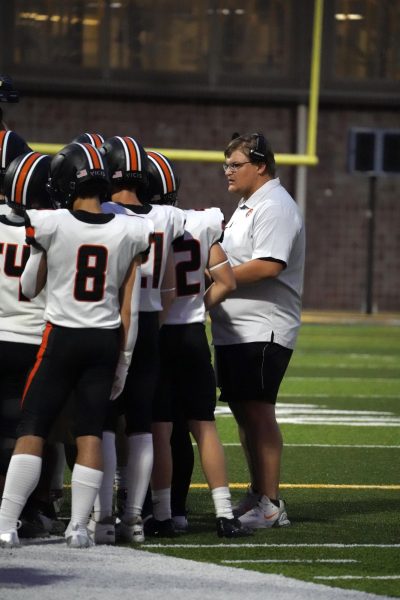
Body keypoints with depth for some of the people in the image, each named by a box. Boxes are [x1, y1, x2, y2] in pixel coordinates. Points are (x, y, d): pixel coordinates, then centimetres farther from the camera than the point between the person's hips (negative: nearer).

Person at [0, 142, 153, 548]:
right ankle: (79, 526, 6)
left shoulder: (51, 226, -11)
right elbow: (129, 308, 2)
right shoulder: (128, 232, -2)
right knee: (90, 434, 7)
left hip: (62, 337, -3)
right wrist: (124, 361, 10)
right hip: (105, 340, 3)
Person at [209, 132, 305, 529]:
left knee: (258, 413, -9)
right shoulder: (248, 205, 19)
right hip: (234, 329, 10)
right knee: (242, 411, 13)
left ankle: (271, 505, -6)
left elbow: (268, 266, -24)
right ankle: (258, 495, 21)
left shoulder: (275, 207, -14)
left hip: (262, 331, -10)